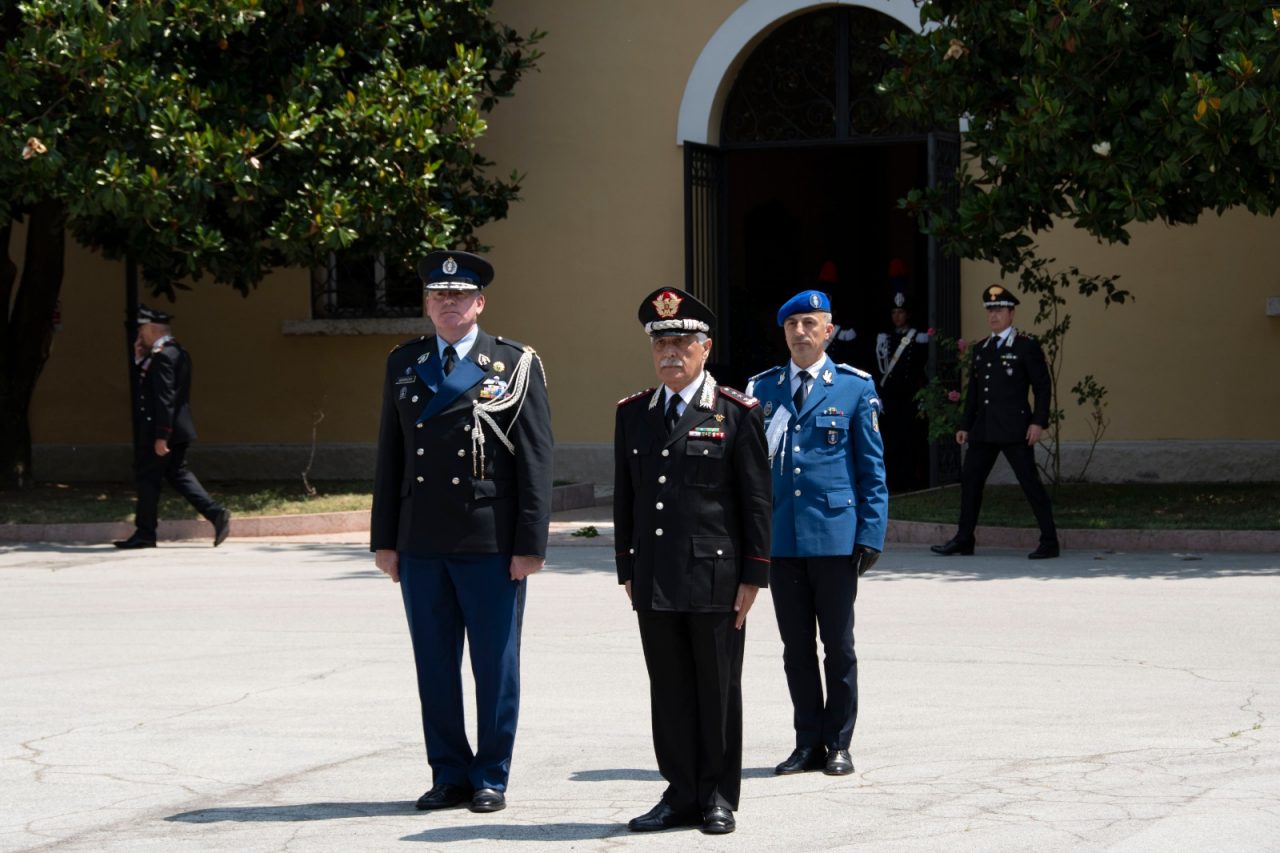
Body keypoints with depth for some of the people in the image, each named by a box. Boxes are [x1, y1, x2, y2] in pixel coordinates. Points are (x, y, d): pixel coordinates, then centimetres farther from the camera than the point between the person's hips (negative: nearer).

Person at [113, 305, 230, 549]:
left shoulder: (162, 355, -17)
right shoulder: (177, 352, 14)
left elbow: (165, 398, -23)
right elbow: (148, 384, 20)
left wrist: (161, 436, -24)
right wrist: (140, 359, 8)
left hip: (159, 430, -10)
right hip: (178, 429, 10)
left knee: (148, 478, -1)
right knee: (178, 474, 13)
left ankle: (145, 533, 6)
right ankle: (216, 513, 2)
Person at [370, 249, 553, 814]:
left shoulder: (516, 365, 0)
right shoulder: (403, 364, 12)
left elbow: (536, 459, -4)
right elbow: (390, 455, 14)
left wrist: (530, 544, -9)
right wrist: (384, 538, 9)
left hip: (491, 544, -4)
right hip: (420, 544, 4)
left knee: (495, 666, 3)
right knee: (434, 666, 9)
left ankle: (491, 778, 14)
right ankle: (450, 774, 19)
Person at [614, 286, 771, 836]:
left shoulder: (737, 414, -1)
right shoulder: (633, 414, 11)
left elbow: (757, 501, -2)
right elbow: (624, 498, 14)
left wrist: (753, 577, -6)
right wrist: (628, 571, 10)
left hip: (715, 578, -4)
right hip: (654, 581, 4)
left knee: (718, 692, 3)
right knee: (669, 692, 7)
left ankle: (718, 798, 13)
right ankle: (681, 795, 15)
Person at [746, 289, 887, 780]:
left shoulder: (855, 387, 2)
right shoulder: (763, 389, 10)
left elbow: (872, 468, 2)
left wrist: (871, 535, -5)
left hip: (835, 534, -3)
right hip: (781, 537, 3)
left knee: (838, 646, 4)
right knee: (796, 647, 8)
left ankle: (839, 744, 13)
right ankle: (808, 743, 16)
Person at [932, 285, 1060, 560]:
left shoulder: (1026, 346, -2)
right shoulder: (981, 349, 16)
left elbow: (1043, 386, -5)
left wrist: (1038, 422, -14)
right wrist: (965, 425, 15)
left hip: (1015, 428, -7)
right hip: (984, 429, 7)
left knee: (1030, 482, -6)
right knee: (970, 479, 8)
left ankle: (1049, 542, -1)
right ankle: (964, 540, 17)